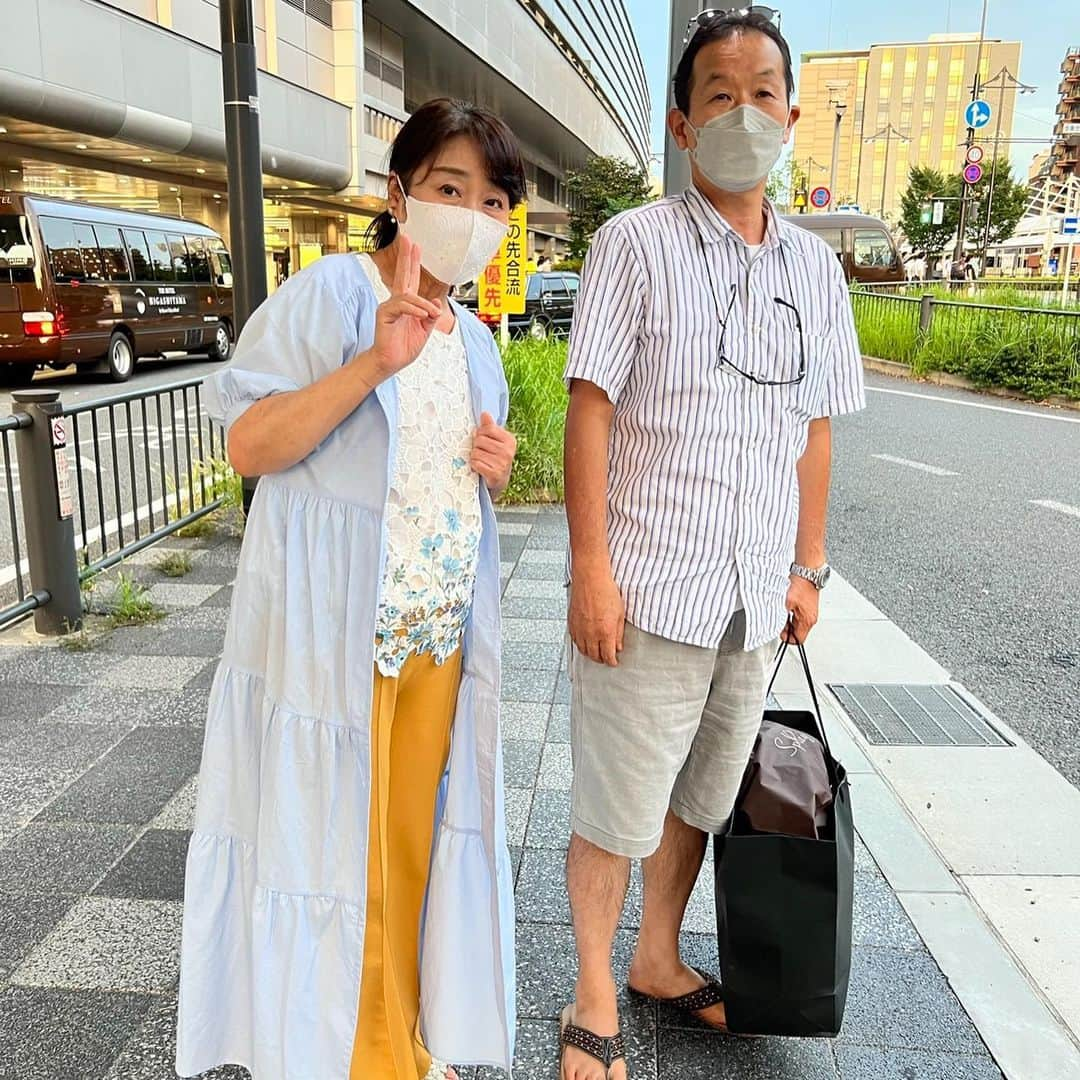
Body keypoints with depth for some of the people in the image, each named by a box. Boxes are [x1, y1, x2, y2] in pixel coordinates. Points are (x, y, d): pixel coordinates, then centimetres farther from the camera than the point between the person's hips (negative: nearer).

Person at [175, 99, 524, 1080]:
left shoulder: (474, 339, 13)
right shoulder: (328, 294, -8)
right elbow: (249, 445, -16)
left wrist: (496, 468, -1)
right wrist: (376, 361, -28)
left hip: (439, 633, 7)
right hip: (330, 631, -6)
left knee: (411, 842, 16)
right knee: (329, 841, 5)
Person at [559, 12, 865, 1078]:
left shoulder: (815, 267, 9)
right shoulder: (635, 244, -5)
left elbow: (814, 428, 13)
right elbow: (590, 408, -10)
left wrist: (808, 567, 11)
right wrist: (591, 569, -14)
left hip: (755, 597, 5)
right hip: (650, 590, -5)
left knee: (699, 797, 19)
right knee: (615, 812, 7)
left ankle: (659, 957, 41)